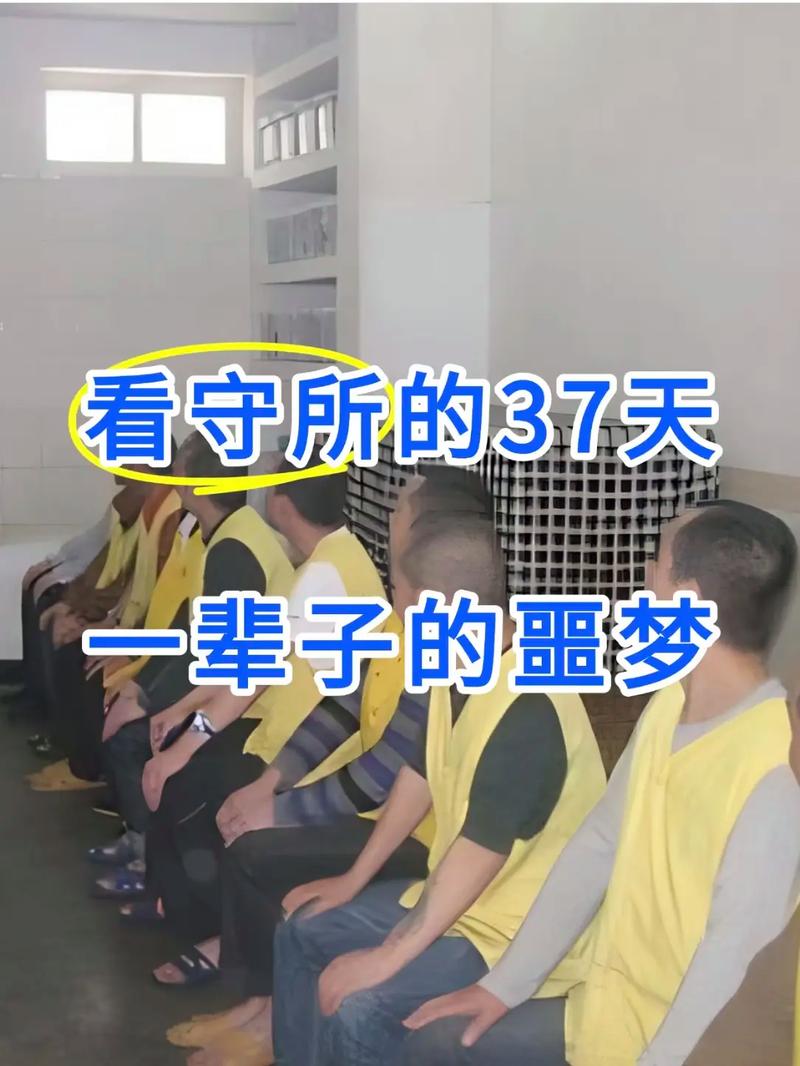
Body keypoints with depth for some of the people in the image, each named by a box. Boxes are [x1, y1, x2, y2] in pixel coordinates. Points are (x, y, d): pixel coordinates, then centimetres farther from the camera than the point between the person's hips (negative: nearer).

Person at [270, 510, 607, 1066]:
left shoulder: (527, 707, -30)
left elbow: (480, 850, -32)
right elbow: (420, 776, 12)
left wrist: (387, 957, -30)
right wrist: (353, 880, 16)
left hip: (521, 932, -9)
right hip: (452, 897, 10)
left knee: (358, 1008, -26)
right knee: (303, 931, 13)